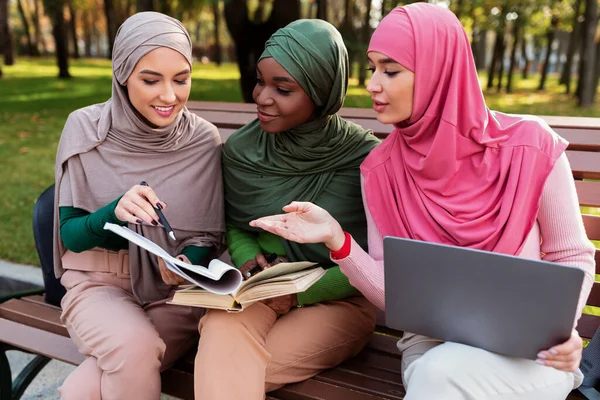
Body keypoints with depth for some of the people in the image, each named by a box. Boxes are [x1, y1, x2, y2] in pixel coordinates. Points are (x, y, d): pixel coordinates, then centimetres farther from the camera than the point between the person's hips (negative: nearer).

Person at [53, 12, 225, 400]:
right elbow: (70, 233, -6)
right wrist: (115, 212, -27)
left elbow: (210, 234, 1)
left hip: (176, 291, 0)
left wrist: (187, 263, -22)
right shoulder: (85, 129, -7)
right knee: (135, 347, -31)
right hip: (100, 282, 1)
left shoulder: (204, 139, -5)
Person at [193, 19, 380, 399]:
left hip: (333, 298, -3)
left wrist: (302, 291, -17)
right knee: (221, 334, -31)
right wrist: (247, 257, -8)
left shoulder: (365, 160, -12)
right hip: (258, 290, 3)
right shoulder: (240, 150, -2)